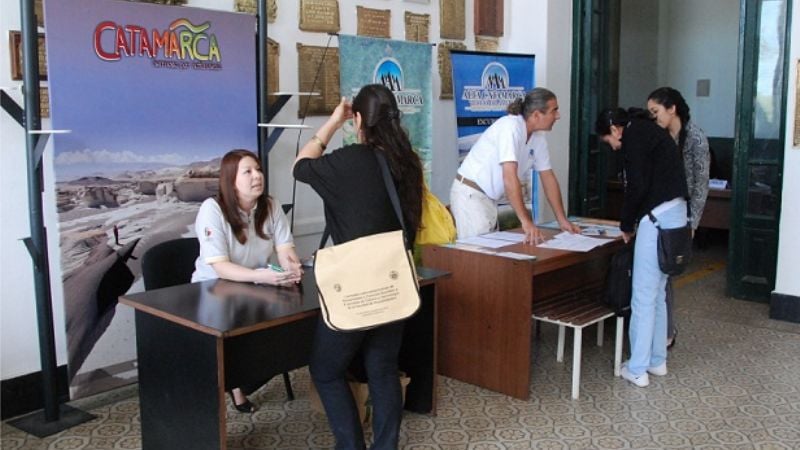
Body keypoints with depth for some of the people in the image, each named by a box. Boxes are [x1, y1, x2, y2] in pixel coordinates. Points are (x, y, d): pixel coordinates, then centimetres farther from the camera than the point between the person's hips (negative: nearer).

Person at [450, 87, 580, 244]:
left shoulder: (539, 137, 2)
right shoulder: (511, 127, -24)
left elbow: (548, 178, 8)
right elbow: (510, 177, -32)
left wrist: (563, 220, 4)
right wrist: (526, 222, -35)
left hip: (490, 198, 8)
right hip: (470, 195, -8)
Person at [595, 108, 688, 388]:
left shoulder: (633, 135, -6)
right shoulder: (647, 131, 23)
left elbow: (637, 186, -15)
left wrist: (626, 225, -3)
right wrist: (633, 221, 15)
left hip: (657, 217, -10)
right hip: (674, 213, 10)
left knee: (643, 296, -4)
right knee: (657, 293, 17)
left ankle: (637, 369, 3)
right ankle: (657, 360, 25)